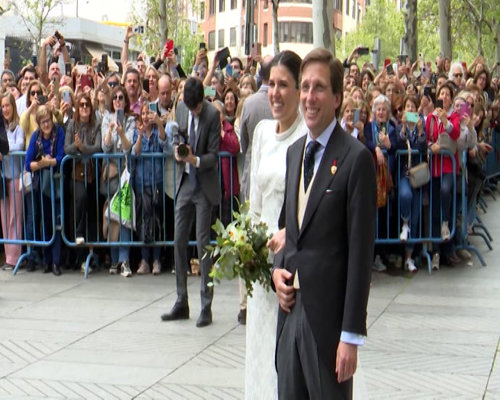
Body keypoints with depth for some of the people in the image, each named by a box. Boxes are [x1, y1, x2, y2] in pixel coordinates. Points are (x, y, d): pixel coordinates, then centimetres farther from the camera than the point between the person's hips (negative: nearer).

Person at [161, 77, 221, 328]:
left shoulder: (213, 115, -13)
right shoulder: (180, 109, 4)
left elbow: (214, 155, -12)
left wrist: (195, 160, -30)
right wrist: (178, 150, -5)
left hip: (204, 185, -6)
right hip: (184, 183, 6)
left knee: (203, 244, -4)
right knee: (179, 242, 8)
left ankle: (206, 307, 4)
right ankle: (181, 303, 18)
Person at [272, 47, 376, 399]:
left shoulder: (356, 158, -11)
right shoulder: (294, 152, 13)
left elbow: (361, 252, -14)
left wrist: (352, 335, -16)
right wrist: (277, 269, 3)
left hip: (329, 317, -7)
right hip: (291, 309, 7)